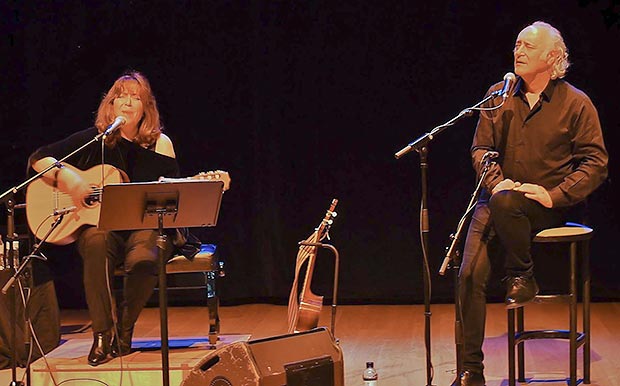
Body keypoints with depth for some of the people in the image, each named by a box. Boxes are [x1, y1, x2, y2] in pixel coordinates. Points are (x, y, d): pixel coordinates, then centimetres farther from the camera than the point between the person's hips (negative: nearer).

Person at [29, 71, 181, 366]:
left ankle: (123, 331, -10)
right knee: (96, 243, -38)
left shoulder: (159, 144, 7)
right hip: (101, 225, 0)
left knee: (143, 258, -36)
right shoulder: (95, 139, 6)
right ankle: (102, 334, -27)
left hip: (146, 227, 0)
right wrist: (68, 179, -13)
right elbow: (39, 159, 5)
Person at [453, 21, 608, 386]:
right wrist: (496, 181, -12)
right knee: (471, 273, -17)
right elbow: (481, 147, 9)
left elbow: (596, 163, -3)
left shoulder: (576, 103, -1)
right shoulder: (498, 96, 9)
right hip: (498, 198, 4)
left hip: (546, 204, -3)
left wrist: (555, 194, -16)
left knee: (504, 203, -38)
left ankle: (523, 277, -10)